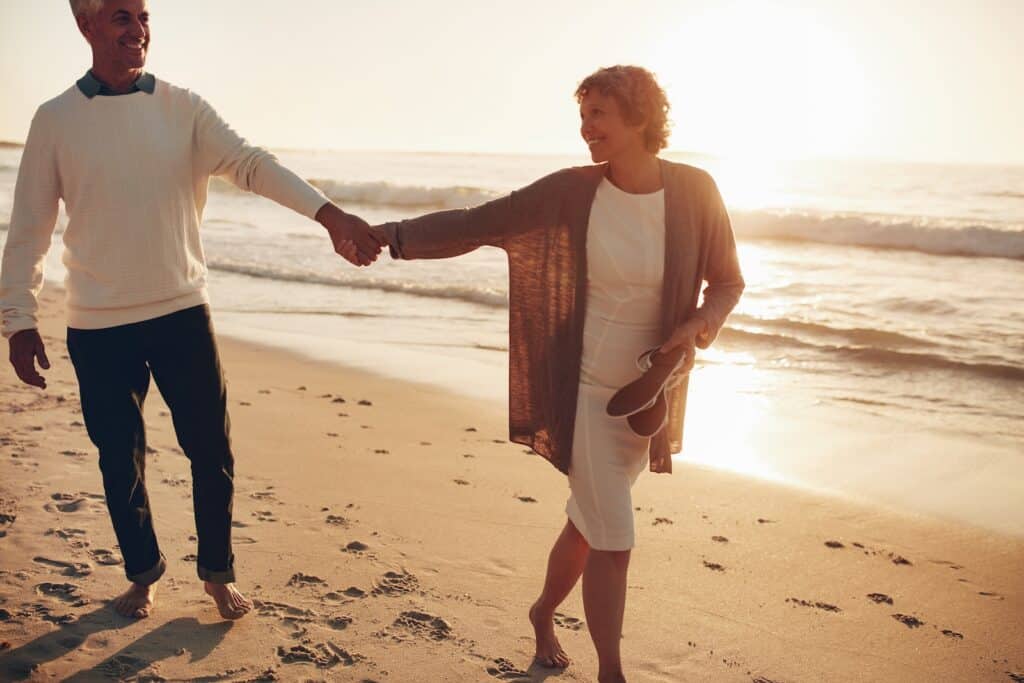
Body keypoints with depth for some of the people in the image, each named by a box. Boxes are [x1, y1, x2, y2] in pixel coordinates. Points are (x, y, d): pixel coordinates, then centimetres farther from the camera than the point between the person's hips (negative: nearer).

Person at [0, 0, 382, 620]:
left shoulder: (183, 108, 0)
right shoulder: (56, 120, -1)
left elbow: (250, 163, -14)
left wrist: (328, 213, -30)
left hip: (182, 313, 1)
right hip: (98, 326, 0)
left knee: (212, 452, 5)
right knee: (121, 459, 11)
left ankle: (219, 572, 27)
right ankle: (144, 573, 34)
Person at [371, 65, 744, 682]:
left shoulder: (695, 192, -8)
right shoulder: (573, 191, -9)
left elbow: (728, 282, 3)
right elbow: (474, 225, -6)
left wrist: (699, 326, -16)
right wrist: (394, 235, -15)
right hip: (589, 386, -2)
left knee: (590, 522, 18)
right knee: (612, 539, -5)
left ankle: (544, 614, 46)